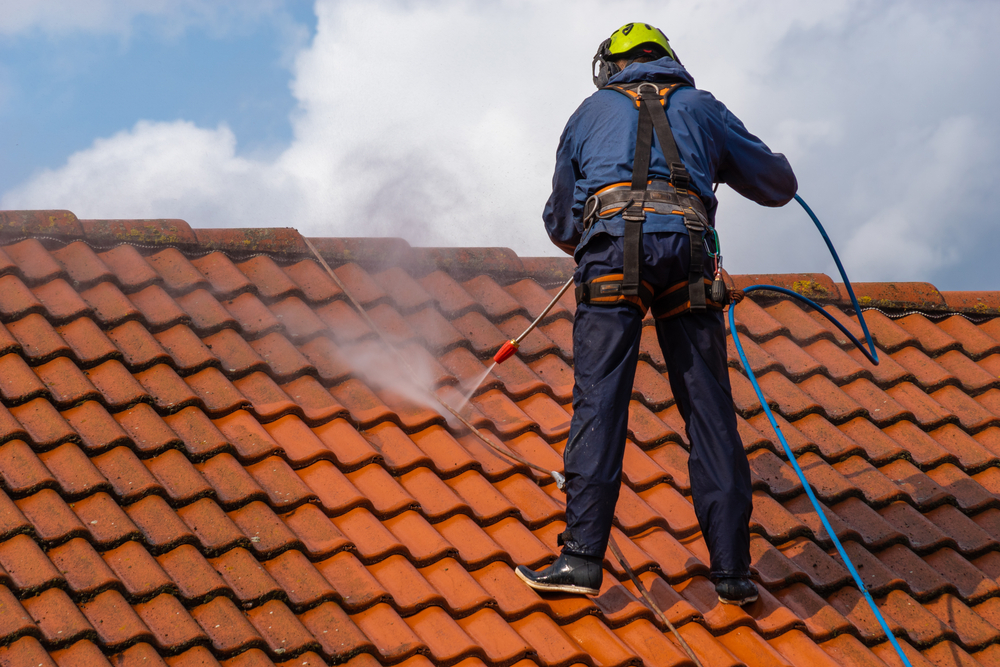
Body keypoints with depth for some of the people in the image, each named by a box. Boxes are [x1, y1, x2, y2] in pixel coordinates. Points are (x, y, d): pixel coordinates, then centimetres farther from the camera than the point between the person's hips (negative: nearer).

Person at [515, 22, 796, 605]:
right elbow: (779, 185, 31)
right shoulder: (702, 108, 27)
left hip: (613, 249, -1)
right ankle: (732, 568, 0)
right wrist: (736, 162, 53)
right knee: (710, 410, 2)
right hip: (688, 252, 1)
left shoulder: (594, 110, 27)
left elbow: (560, 222, 31)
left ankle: (582, 556, -16)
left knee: (599, 402, -6)